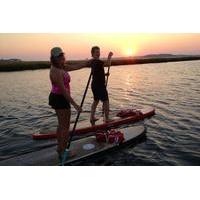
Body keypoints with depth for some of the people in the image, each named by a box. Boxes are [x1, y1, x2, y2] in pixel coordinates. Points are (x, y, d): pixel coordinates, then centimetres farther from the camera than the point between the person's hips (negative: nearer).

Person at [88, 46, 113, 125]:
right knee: (106, 101, -1)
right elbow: (108, 64, -29)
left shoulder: (91, 62, 13)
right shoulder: (97, 61, -18)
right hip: (100, 85, -10)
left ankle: (92, 117, 21)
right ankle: (106, 119, 6)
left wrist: (104, 74, 10)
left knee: (96, 100, 17)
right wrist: (109, 56, -13)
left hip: (94, 85, 10)